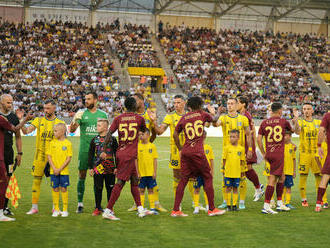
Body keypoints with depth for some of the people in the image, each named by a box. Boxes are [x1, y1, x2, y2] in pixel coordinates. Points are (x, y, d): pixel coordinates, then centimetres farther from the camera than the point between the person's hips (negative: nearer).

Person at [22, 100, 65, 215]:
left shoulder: (60, 123, 3)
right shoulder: (38, 120, 5)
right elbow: (26, 131, -6)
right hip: (39, 156, 1)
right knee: (36, 180, 2)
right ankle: (34, 207, 11)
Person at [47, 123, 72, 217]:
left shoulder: (67, 143, -4)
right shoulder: (52, 143, 4)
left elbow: (69, 158, -6)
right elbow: (49, 156, 3)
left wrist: (60, 169, -12)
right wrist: (54, 168, -9)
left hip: (64, 171, -3)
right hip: (53, 171, 3)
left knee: (64, 189, 2)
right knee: (55, 189, 6)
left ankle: (65, 210, 10)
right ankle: (56, 210, 14)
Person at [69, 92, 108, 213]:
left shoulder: (103, 115, 7)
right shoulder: (82, 113, 3)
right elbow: (72, 130, -5)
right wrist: (75, 120, -24)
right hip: (84, 150, -1)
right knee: (82, 175, 0)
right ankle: (80, 203, 7)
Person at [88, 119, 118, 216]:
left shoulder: (112, 139, 0)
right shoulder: (94, 140, 5)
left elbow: (116, 154, 3)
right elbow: (90, 154, 10)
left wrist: (116, 167, -1)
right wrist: (90, 168, 5)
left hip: (110, 169, -1)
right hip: (97, 169, 2)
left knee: (110, 188, 5)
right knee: (98, 189, 5)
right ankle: (97, 208, 14)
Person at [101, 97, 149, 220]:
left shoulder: (118, 118, 6)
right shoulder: (139, 118, -1)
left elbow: (109, 134, -4)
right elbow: (144, 130, 19)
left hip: (120, 153, 6)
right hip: (130, 154, -5)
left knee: (134, 181, 15)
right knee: (120, 182, -8)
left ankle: (140, 209, 21)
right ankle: (108, 211, -12)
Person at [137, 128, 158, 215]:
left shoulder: (152, 146, 2)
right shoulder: (137, 146, -1)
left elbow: (155, 160, 4)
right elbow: (136, 160, -1)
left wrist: (155, 172, 0)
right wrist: (137, 172, -5)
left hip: (151, 173, 1)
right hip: (141, 173, -1)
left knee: (151, 190, 8)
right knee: (141, 190, 4)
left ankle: (152, 208, 14)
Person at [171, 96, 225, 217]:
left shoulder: (183, 118, 12)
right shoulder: (202, 115, 5)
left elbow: (175, 134, 12)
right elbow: (214, 120, 24)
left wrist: (180, 149, 21)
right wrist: (215, 114, 46)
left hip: (185, 152, 4)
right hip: (198, 152, -4)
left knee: (183, 180, 7)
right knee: (208, 178, 7)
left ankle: (175, 210, 3)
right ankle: (211, 209, 9)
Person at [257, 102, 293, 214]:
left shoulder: (264, 123, 8)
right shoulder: (284, 121, 0)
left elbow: (259, 139, 4)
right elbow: (292, 130, 19)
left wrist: (263, 153, 13)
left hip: (269, 154, 5)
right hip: (278, 154, -5)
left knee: (282, 177, 19)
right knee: (272, 179, -7)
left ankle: (280, 204, 22)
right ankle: (266, 206, -11)